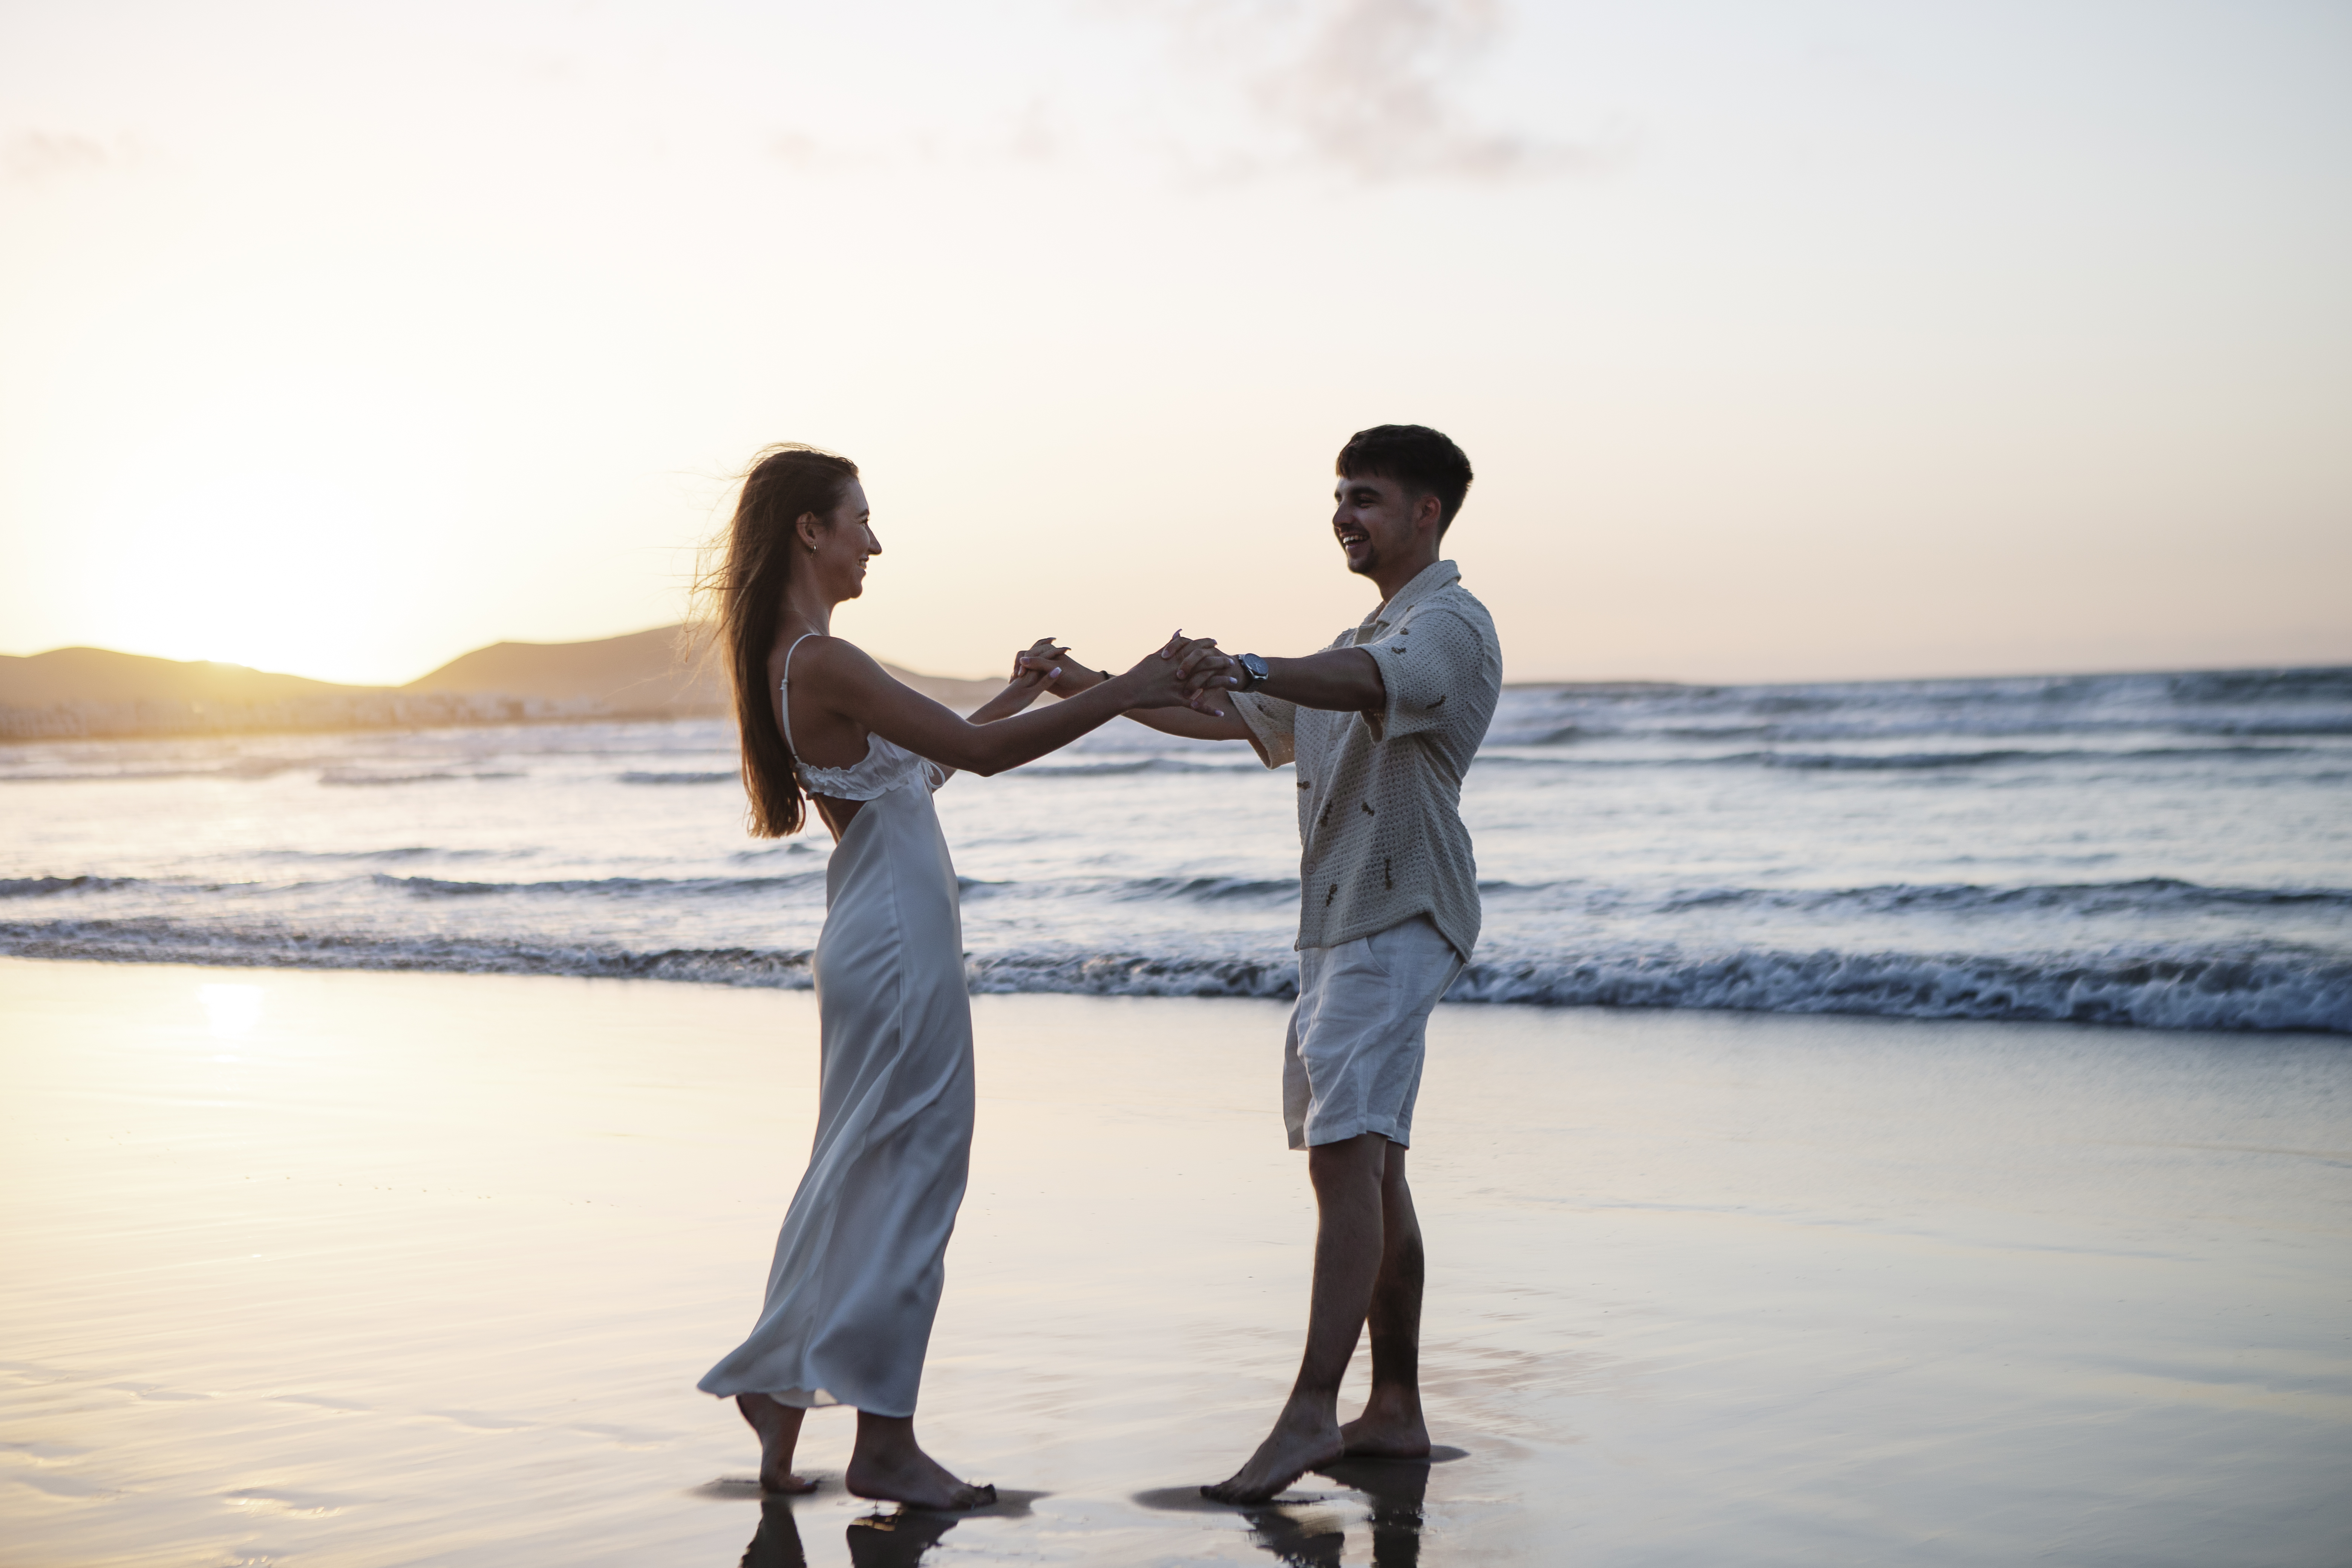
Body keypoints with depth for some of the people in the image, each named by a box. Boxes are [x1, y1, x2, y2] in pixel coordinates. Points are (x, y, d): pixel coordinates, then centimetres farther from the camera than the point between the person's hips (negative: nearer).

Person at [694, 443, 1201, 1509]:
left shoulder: (791, 661, 13)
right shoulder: (822, 662, -19)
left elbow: (919, 759, 25)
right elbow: (974, 753, -23)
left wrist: (1014, 698, 29)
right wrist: (1119, 695, -18)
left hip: (871, 936, 10)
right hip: (900, 943, -10)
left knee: (855, 1178, 16)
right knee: (909, 1175, -2)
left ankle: (780, 1398, 21)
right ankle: (884, 1442, 5)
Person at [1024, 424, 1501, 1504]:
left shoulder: (1449, 624, -7)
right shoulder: (1364, 642, 26)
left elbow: (1365, 682, -30)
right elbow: (1230, 720, 29)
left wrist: (1245, 668, -49)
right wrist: (1097, 689, 18)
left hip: (1398, 920, -10)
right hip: (1341, 926, 10)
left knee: (1346, 1154, -19)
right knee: (1367, 1164, 9)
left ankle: (1310, 1412, -25)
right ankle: (1396, 1411, 14)